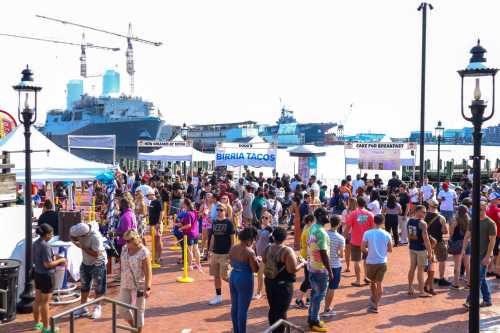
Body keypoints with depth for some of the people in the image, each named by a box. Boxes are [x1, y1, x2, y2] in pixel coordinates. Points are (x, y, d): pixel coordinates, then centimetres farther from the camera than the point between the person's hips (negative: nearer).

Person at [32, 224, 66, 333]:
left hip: (37, 274, 9)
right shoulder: (45, 246, -24)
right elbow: (48, 264, -25)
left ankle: (37, 323, 32)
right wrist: (60, 260, -10)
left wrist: (54, 259, 11)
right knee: (45, 302, 2)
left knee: (38, 300, 19)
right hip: (46, 276, -9)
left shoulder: (36, 243, 3)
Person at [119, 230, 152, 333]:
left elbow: (148, 272, -19)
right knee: (123, 309, 12)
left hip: (139, 286, -7)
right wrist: (122, 280, 17)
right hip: (125, 285, 7)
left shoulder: (144, 253, -19)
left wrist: (148, 288, -23)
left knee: (139, 311, 4)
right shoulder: (124, 249, 1)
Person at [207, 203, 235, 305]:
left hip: (225, 254, -6)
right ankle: (218, 297, 17)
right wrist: (210, 251, 11)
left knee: (224, 276, -7)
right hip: (215, 253, 6)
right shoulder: (214, 222, 8)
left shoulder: (228, 223, -8)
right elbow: (212, 237, 14)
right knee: (216, 276, 9)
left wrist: (231, 253, -12)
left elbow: (232, 239, -8)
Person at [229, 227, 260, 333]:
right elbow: (255, 269, -15)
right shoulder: (249, 251, -19)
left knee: (234, 307, 17)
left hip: (233, 277, 7)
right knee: (243, 309, 3)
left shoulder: (233, 248, 2)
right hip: (245, 280, -7)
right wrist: (257, 260, 2)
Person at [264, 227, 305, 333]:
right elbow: (293, 269, -23)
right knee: (281, 311, 5)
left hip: (269, 282, 7)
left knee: (272, 309, 20)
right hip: (283, 284, -7)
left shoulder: (268, 248, -1)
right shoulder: (287, 251, -21)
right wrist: (302, 263, -5)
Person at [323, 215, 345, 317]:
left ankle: (328, 306, 29)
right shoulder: (340, 238, -18)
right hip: (335, 265, -4)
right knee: (332, 288, 8)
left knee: (326, 287, 19)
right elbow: (341, 255, -12)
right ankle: (327, 309, 15)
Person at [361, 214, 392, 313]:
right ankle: (375, 305, 5)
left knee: (372, 281, 19)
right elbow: (390, 249, 3)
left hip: (371, 262, -1)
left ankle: (374, 300, 37)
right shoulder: (386, 234, -4)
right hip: (382, 262, 1)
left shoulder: (367, 233, -9)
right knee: (379, 283, 7)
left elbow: (362, 248, -12)